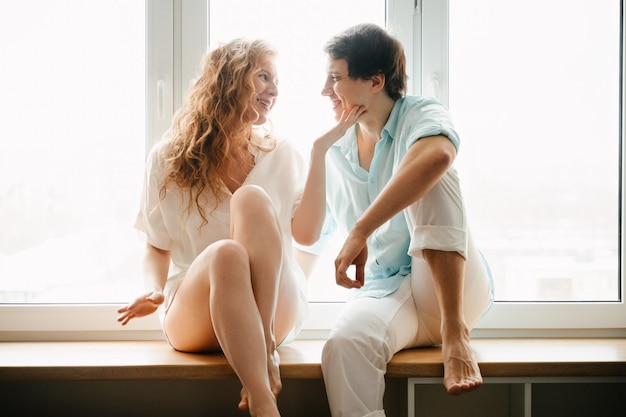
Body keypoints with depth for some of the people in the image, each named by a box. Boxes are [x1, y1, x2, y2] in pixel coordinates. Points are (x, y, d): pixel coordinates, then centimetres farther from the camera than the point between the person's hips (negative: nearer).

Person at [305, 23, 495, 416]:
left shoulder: (421, 115, -6)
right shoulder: (335, 152, 11)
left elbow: (436, 155, -33)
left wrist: (361, 232, -37)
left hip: (453, 290, -2)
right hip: (383, 295, 3)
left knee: (426, 174, -28)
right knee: (344, 345, -34)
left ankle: (455, 333, -30)